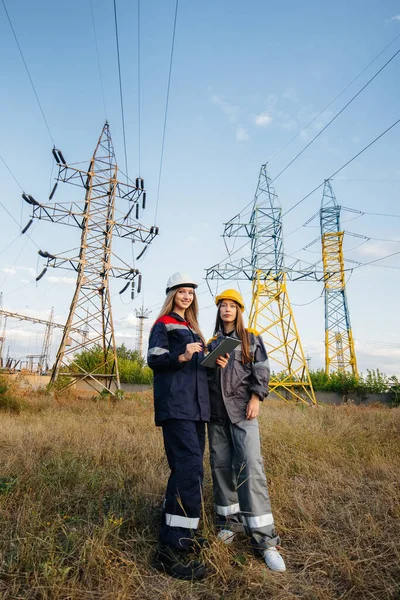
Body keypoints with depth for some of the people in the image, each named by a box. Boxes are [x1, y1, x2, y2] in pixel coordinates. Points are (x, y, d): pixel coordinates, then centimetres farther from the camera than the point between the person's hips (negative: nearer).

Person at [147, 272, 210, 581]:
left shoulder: (192, 328, 23)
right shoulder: (163, 324, 1)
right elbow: (154, 359, -10)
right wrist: (181, 356, -27)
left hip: (196, 405, 8)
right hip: (175, 405, -8)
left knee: (190, 468, 12)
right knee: (189, 467, -15)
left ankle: (180, 531, 27)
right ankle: (171, 549, -7)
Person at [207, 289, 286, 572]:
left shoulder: (251, 338, 7)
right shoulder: (212, 342, 13)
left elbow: (261, 370, 1)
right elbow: (203, 372, 16)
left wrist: (256, 398, -9)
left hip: (242, 409, -3)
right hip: (216, 410, 3)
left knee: (251, 467, -10)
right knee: (221, 466, 7)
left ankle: (265, 539, -3)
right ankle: (229, 522, 22)